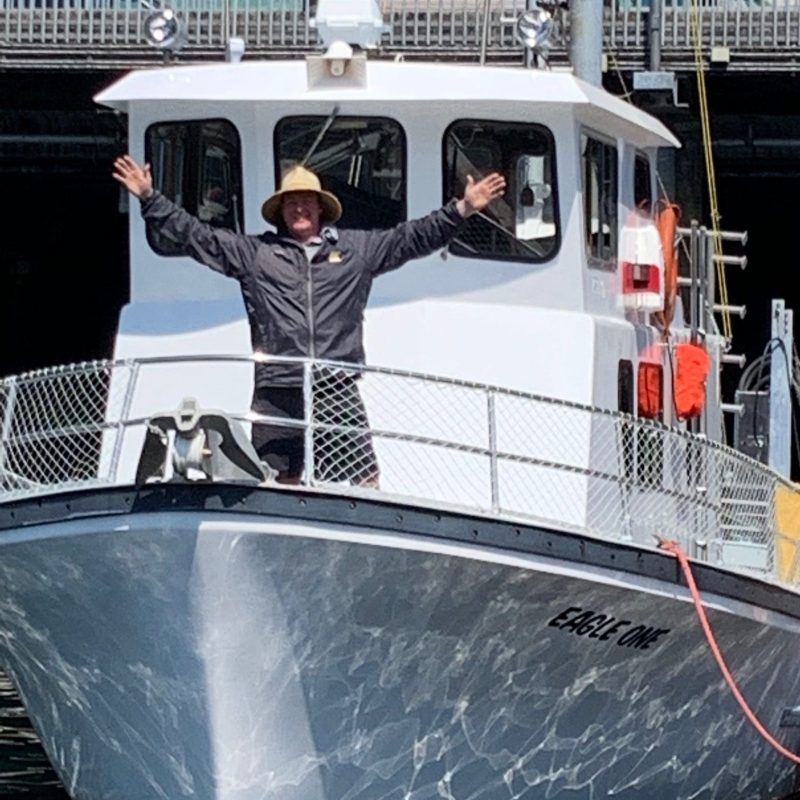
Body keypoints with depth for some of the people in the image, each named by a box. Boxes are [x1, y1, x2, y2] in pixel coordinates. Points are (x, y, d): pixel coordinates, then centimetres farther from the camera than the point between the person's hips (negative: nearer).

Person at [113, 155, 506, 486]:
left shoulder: (357, 248, 14)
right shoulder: (253, 252, 12)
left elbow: (413, 237, 14)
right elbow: (193, 235, 12)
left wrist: (461, 209, 8)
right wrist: (149, 199, 8)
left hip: (337, 395, 0)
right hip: (276, 395, 0)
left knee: (364, 486, -4)